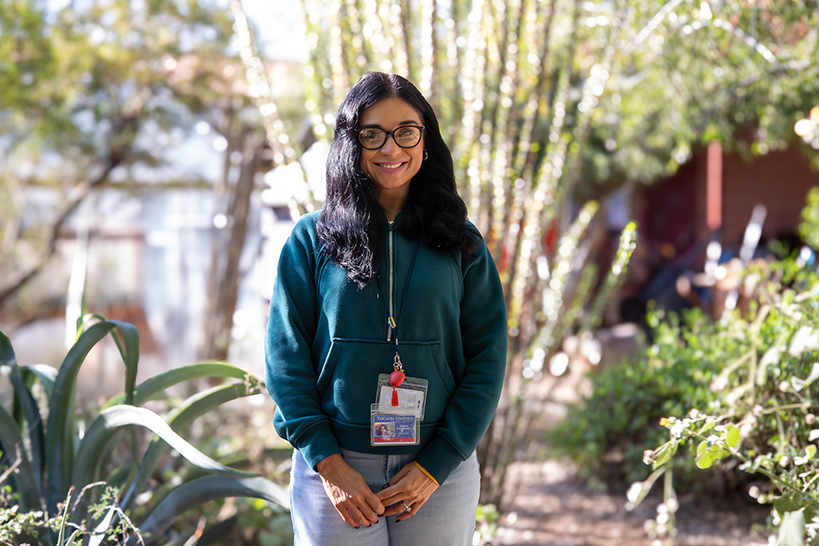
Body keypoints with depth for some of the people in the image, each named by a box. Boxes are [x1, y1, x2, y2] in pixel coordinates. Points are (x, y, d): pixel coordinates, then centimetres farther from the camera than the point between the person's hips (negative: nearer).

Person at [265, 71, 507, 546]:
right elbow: (286, 357, -1)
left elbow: (487, 360, 1)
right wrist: (328, 462, -9)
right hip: (334, 468, -1)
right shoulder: (312, 239, 2)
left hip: (440, 473, 1)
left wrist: (435, 466, -7)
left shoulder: (462, 244, 4)